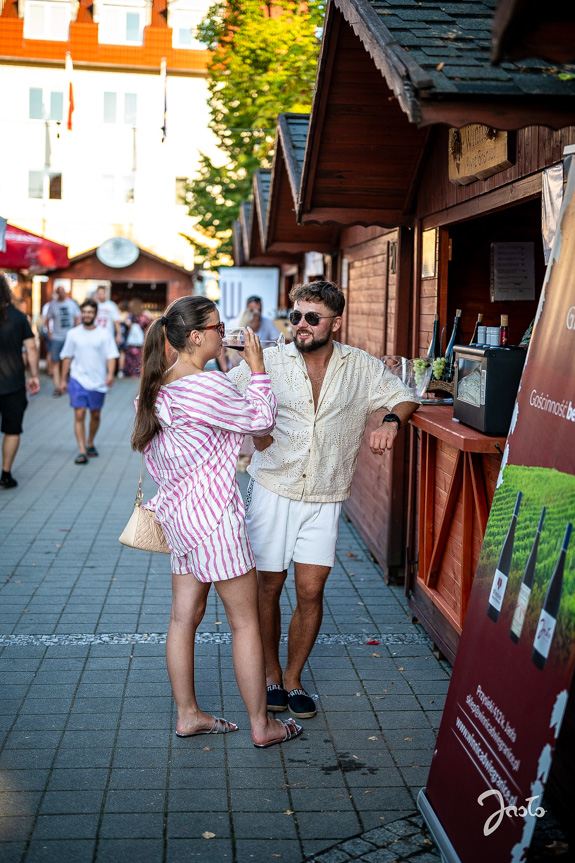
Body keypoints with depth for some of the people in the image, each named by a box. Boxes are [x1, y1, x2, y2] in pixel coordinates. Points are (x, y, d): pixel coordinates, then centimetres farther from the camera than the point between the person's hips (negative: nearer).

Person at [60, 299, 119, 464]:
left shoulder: (104, 334, 0)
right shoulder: (73, 334, 4)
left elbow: (111, 356, -4)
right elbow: (67, 357, 10)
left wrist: (110, 374, -20)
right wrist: (63, 379, 9)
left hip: (98, 382, 1)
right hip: (78, 380, 0)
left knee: (95, 415, 13)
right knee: (79, 415, -10)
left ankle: (90, 443, 34)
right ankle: (82, 451, -10)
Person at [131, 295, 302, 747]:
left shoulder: (159, 385, 7)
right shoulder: (206, 385, -21)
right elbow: (262, 420, -11)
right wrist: (257, 366, -3)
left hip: (177, 512, 9)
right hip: (212, 512, -9)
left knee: (184, 617, 14)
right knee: (246, 620, 3)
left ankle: (188, 715, 25)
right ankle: (261, 724, 14)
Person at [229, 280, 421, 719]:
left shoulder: (361, 367, 0)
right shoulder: (268, 362, -3)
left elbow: (404, 397, 11)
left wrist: (391, 422, -11)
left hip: (324, 498, 1)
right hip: (273, 489, 0)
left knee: (311, 591, -1)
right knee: (268, 585, 6)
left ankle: (294, 678, 19)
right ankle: (271, 673, 26)